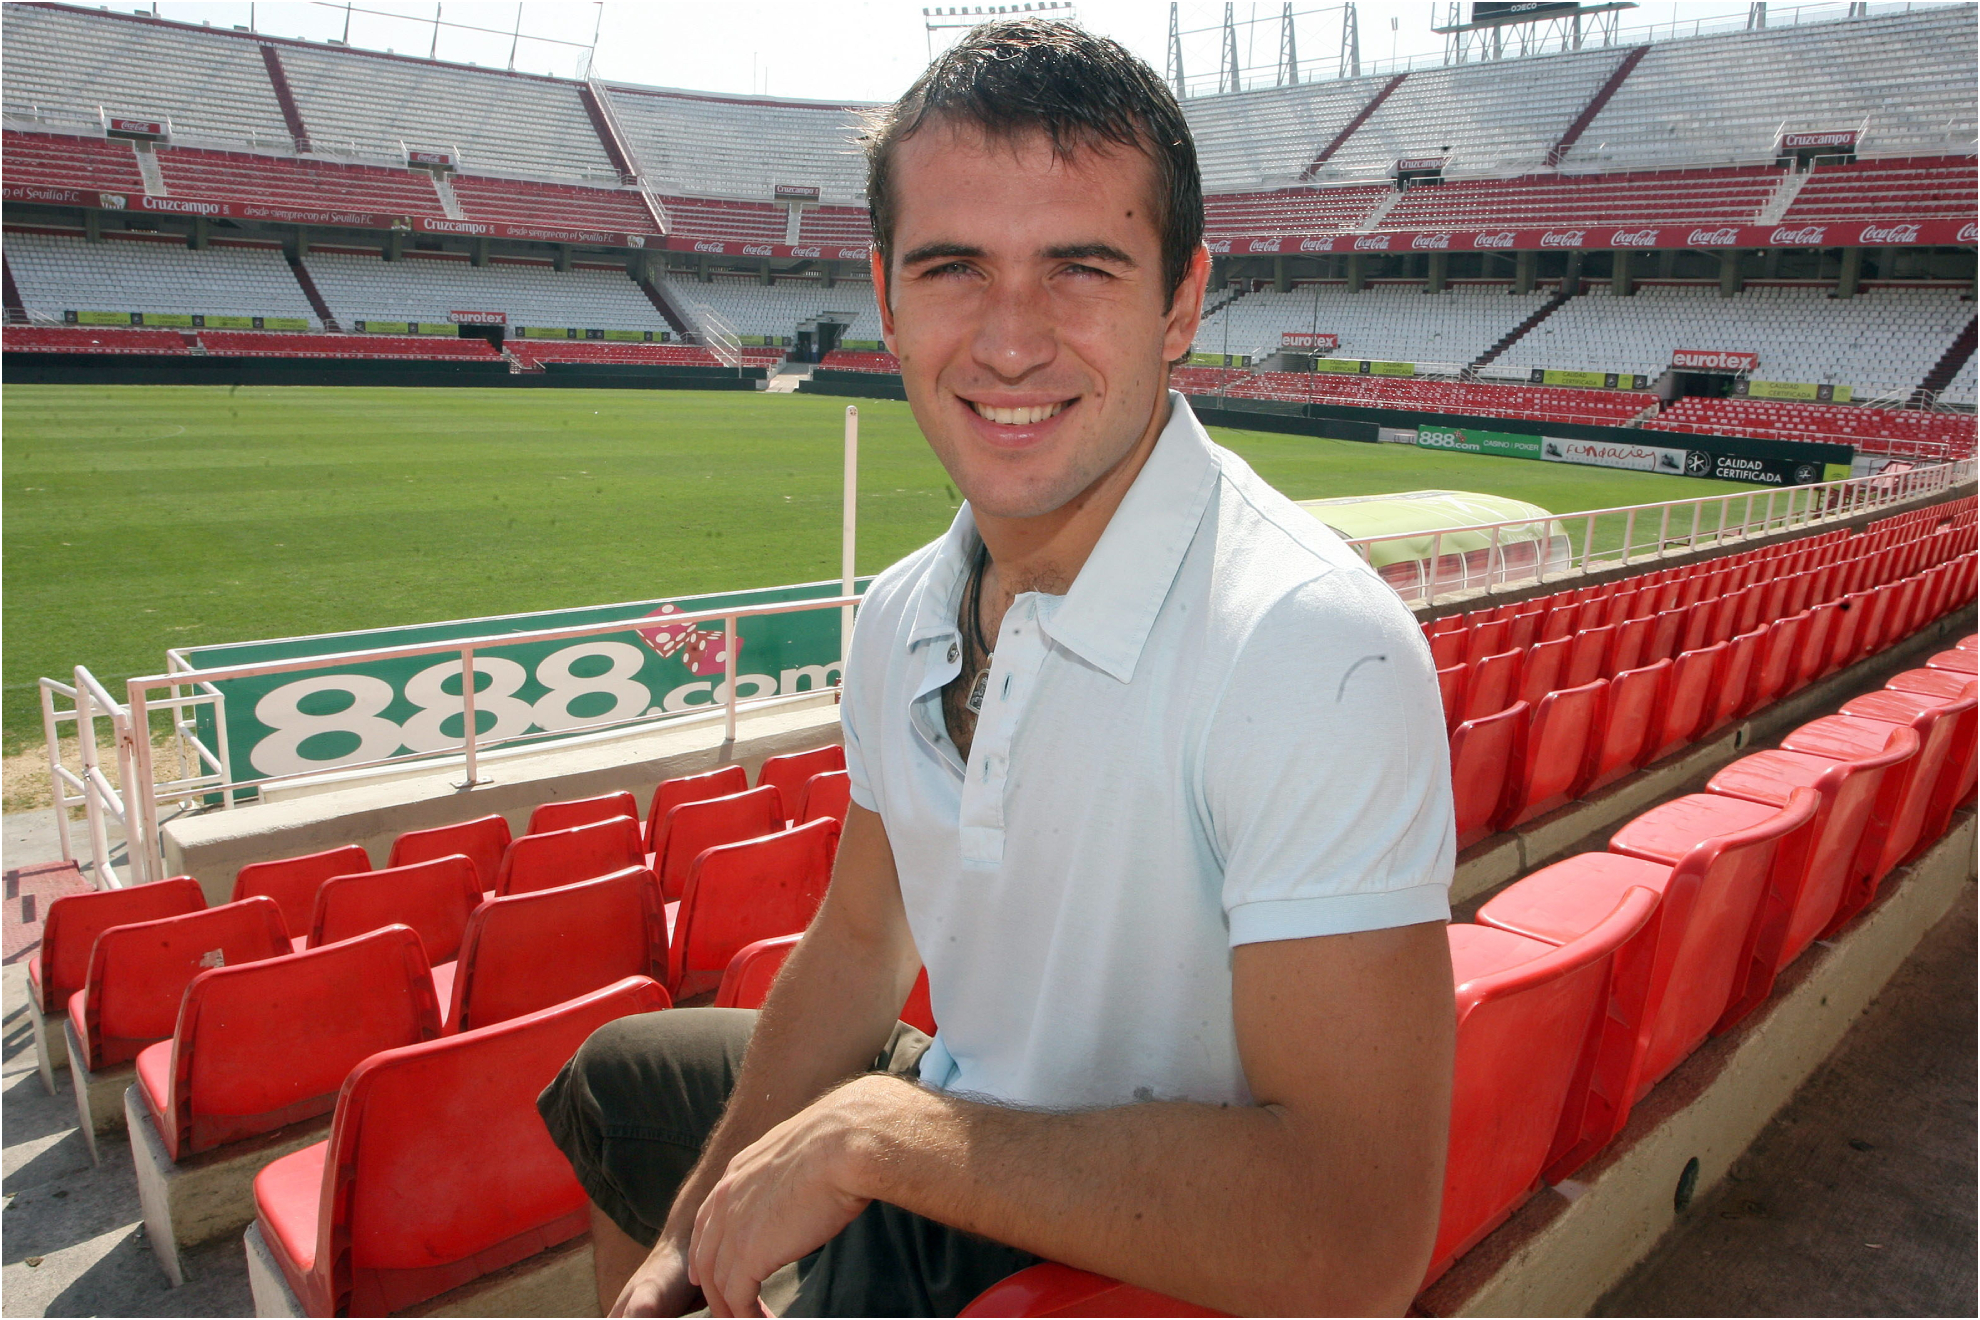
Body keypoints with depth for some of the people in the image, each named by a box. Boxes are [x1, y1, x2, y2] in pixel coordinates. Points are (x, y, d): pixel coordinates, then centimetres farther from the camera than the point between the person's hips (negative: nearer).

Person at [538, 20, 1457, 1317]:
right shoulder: (905, 618, -6)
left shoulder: (1318, 658, -33)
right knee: (615, 1078, 24)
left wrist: (882, 1131, -29)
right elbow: (864, 940, 6)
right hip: (943, 1161, 7)